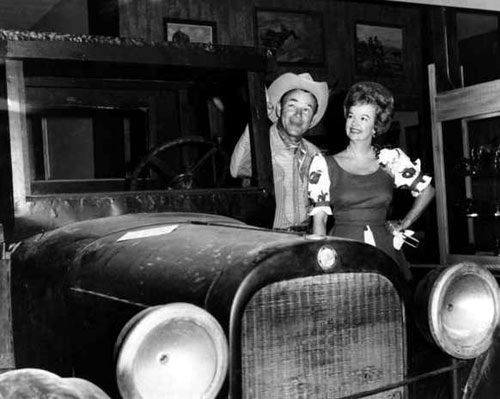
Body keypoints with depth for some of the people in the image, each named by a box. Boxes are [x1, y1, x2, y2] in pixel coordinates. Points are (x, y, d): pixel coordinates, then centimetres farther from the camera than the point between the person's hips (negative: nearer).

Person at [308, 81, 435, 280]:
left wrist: (403, 225, 16)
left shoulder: (391, 159, 7)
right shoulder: (324, 164, 2)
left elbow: (426, 191, 20)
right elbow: (319, 217, -1)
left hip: (385, 251, 2)